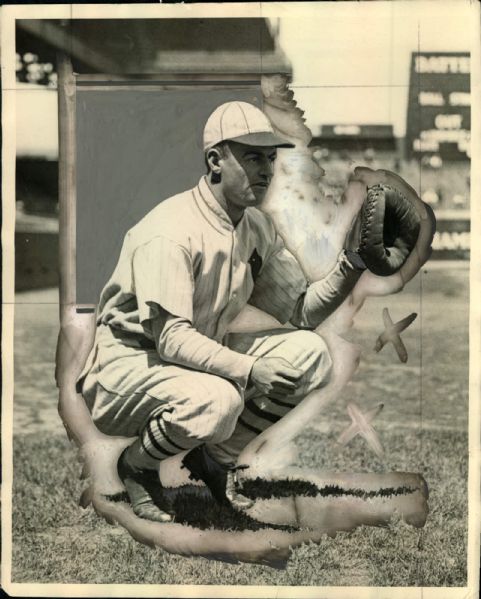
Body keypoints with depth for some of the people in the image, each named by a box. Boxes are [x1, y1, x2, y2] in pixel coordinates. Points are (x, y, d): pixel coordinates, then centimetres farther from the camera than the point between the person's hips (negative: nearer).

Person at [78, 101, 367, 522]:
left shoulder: (258, 228, 4)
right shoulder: (170, 231, -22)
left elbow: (302, 310, 3)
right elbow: (171, 338, -29)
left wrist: (351, 266, -13)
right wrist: (249, 371, -40)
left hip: (206, 353, 8)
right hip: (132, 358, -8)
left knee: (309, 353, -9)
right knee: (214, 400, -38)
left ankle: (215, 458, 6)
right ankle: (136, 467, -4)